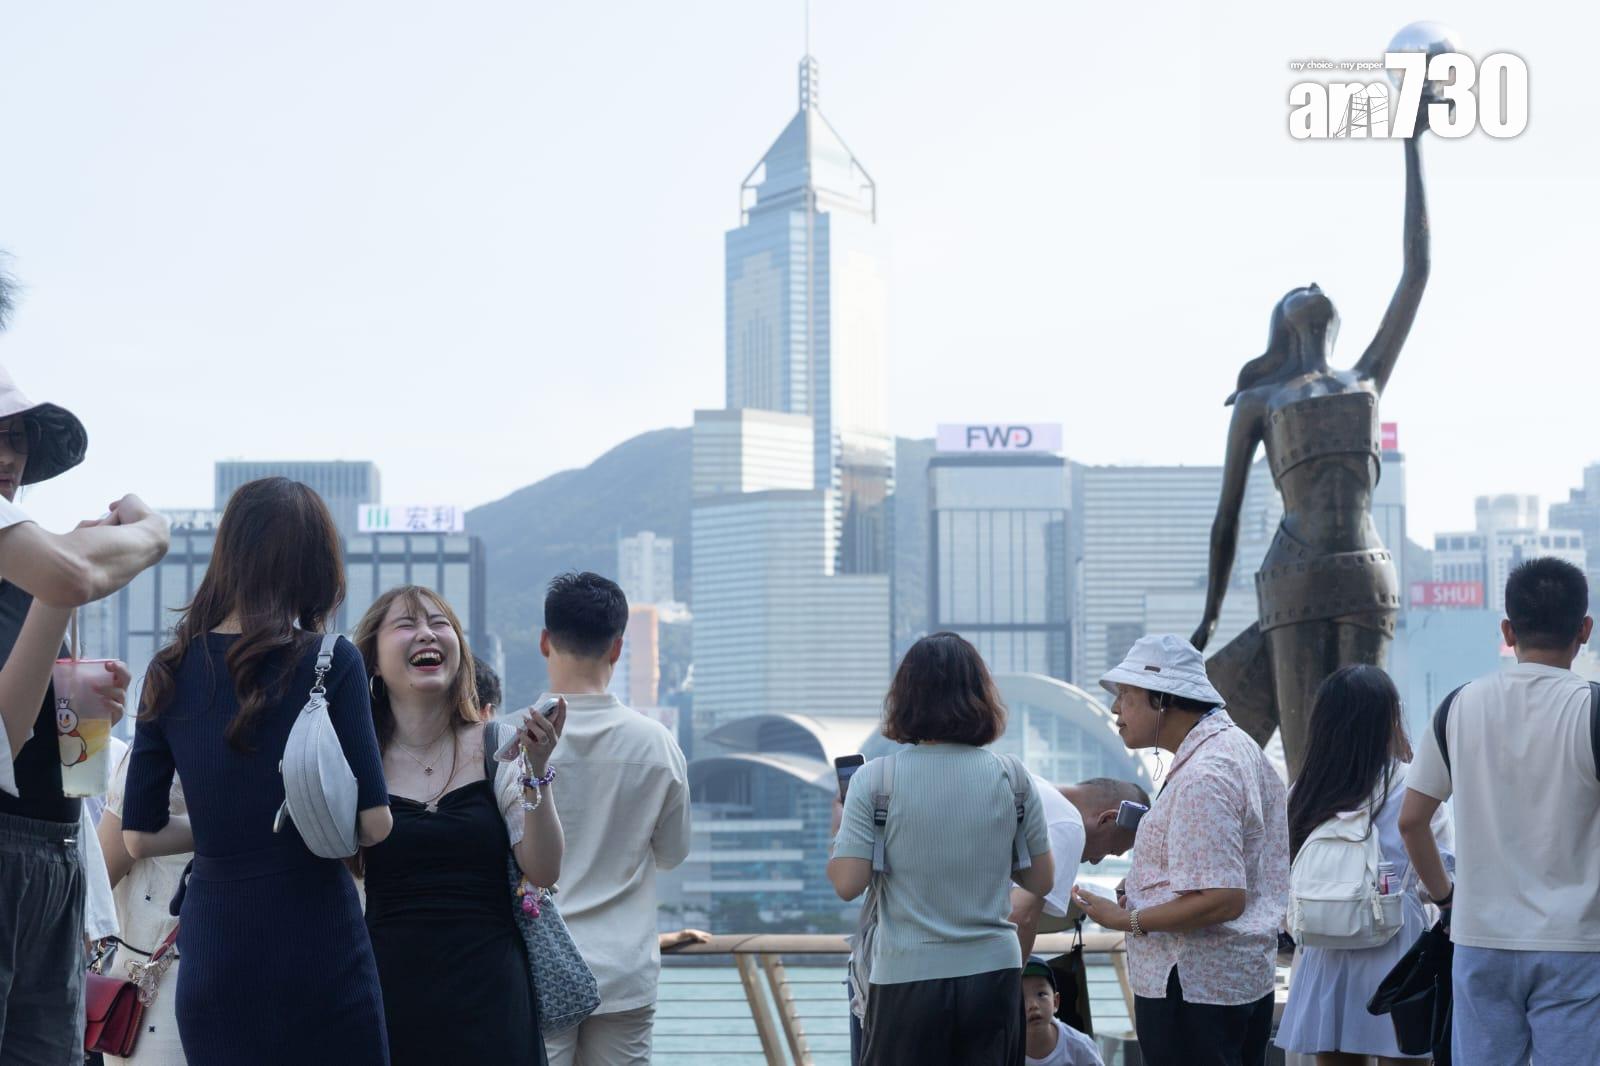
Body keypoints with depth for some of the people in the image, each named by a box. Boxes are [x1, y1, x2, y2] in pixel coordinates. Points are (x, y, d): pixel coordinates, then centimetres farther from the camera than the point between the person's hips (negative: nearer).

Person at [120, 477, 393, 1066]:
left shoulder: (170, 671, 4)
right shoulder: (331, 662, -8)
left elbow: (139, 836, 7)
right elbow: (374, 823, -9)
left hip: (212, 951, 4)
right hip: (315, 944, -4)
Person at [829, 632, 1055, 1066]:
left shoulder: (874, 780, -8)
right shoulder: (1011, 778, 0)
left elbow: (847, 883, -10)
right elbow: (1042, 881, 6)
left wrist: (838, 828, 8)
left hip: (907, 979, -2)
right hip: (994, 970, 2)